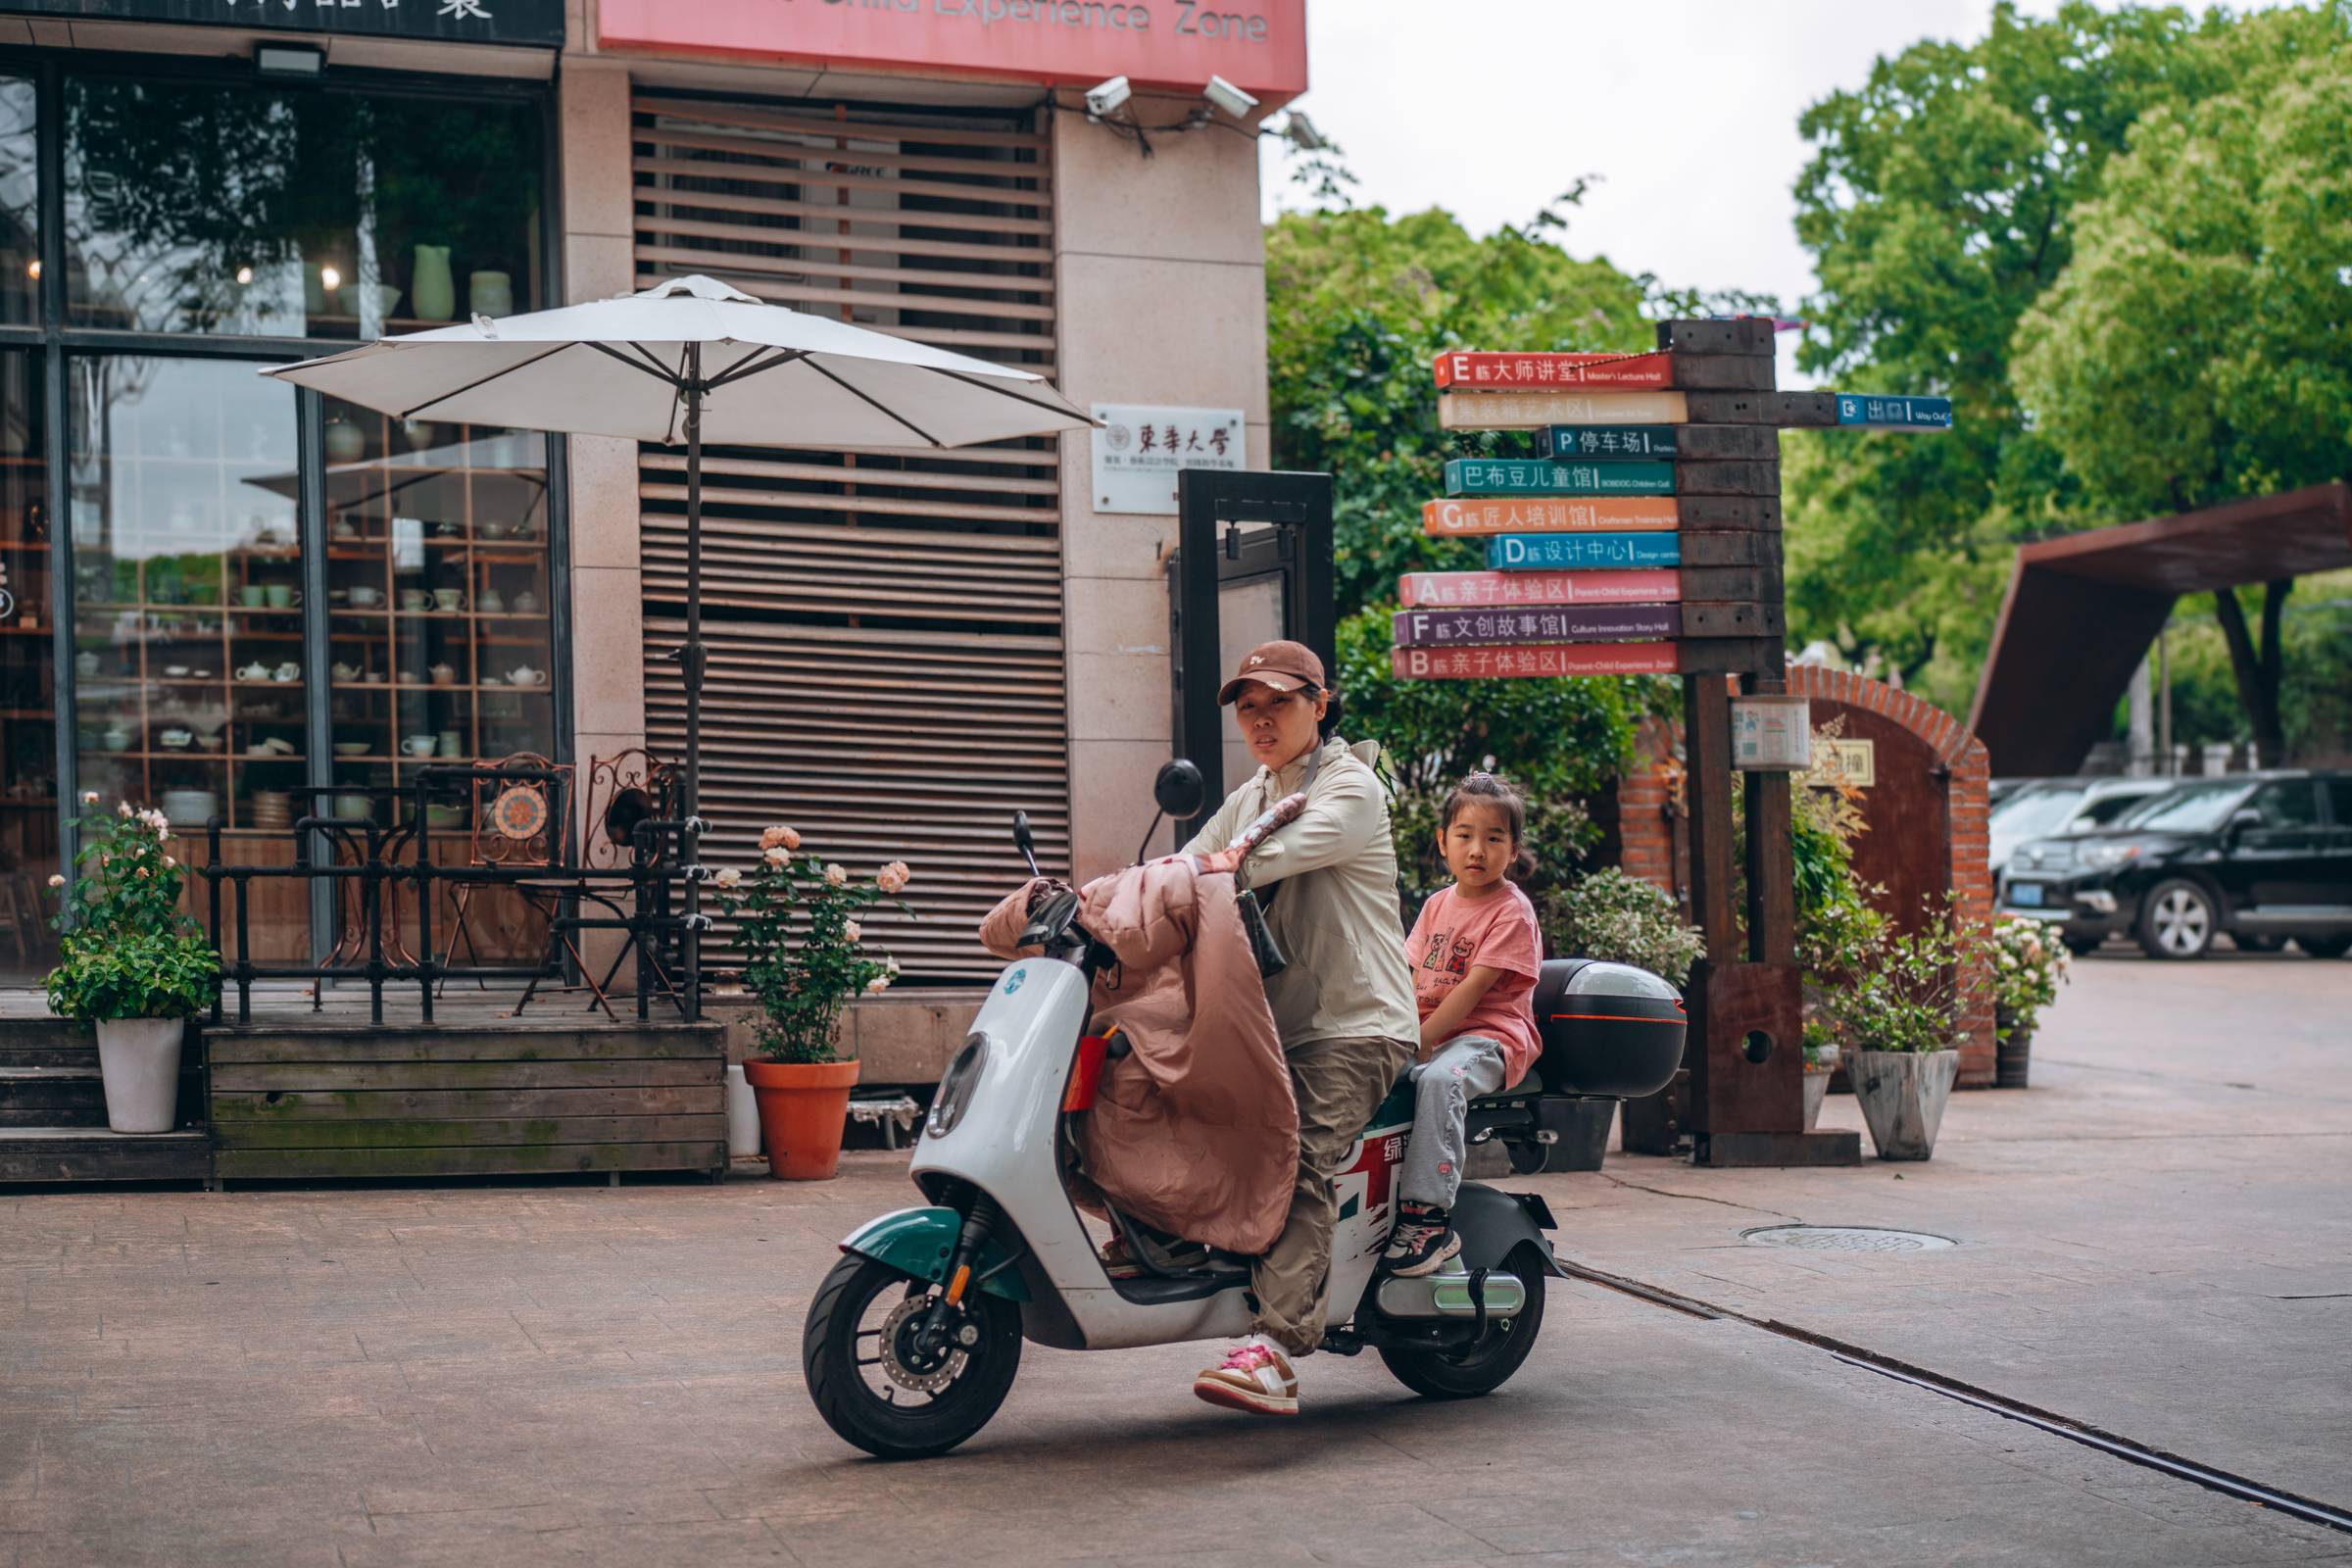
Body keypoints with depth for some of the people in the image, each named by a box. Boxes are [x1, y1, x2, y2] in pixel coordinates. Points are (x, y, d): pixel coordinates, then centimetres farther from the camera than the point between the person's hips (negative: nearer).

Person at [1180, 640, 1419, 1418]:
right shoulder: (1248, 801, 21)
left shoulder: (1352, 787, -3)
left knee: (1300, 1162, -26)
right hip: (1274, 1021, 9)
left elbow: (1289, 852, -21)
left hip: (1355, 1025, -9)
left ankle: (1274, 1351, -39)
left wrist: (1222, 866, -34)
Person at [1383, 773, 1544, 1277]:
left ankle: (1429, 1217, -38)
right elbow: (1413, 976, 13)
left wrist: (1418, 1041, -20)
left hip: (1490, 1035, -7)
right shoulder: (1438, 904, 17)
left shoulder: (1512, 911, -7)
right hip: (1433, 1033, 8)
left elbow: (1472, 989, -15)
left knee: (1437, 1080, -36)